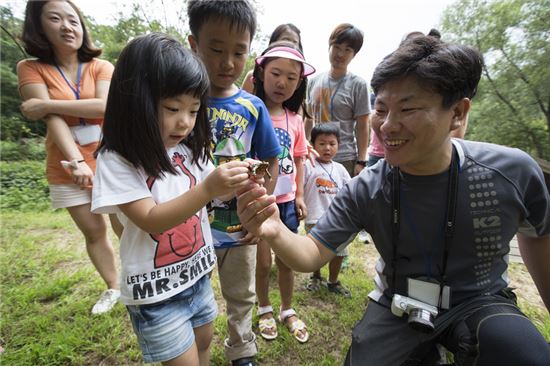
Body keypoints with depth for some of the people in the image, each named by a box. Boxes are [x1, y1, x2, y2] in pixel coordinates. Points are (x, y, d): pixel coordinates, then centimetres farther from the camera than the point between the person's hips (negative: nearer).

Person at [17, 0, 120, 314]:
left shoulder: (101, 67, 1)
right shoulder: (31, 68, 3)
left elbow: (105, 106, -17)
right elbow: (51, 119, -11)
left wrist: (45, 103, -13)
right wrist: (76, 161, -23)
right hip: (68, 169, 1)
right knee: (94, 232, 12)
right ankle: (112, 288, 32)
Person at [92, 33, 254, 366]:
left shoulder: (190, 149, -3)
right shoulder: (116, 160, -18)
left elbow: (212, 196, 2)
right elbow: (151, 220, -25)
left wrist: (234, 184, -19)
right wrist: (207, 189, -38)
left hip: (197, 274, 5)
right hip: (156, 289, -5)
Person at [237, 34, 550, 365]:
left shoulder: (513, 172, -16)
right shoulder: (365, 190, -18)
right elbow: (313, 255, -19)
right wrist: (276, 233, -40)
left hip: (480, 301, 0)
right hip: (399, 306, 1)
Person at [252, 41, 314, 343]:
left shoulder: (295, 120, 4)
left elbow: (298, 159, 10)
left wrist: (299, 196, 6)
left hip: (286, 200, 4)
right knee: (263, 262, 9)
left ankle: (287, 311, 41)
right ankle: (265, 309, 39)